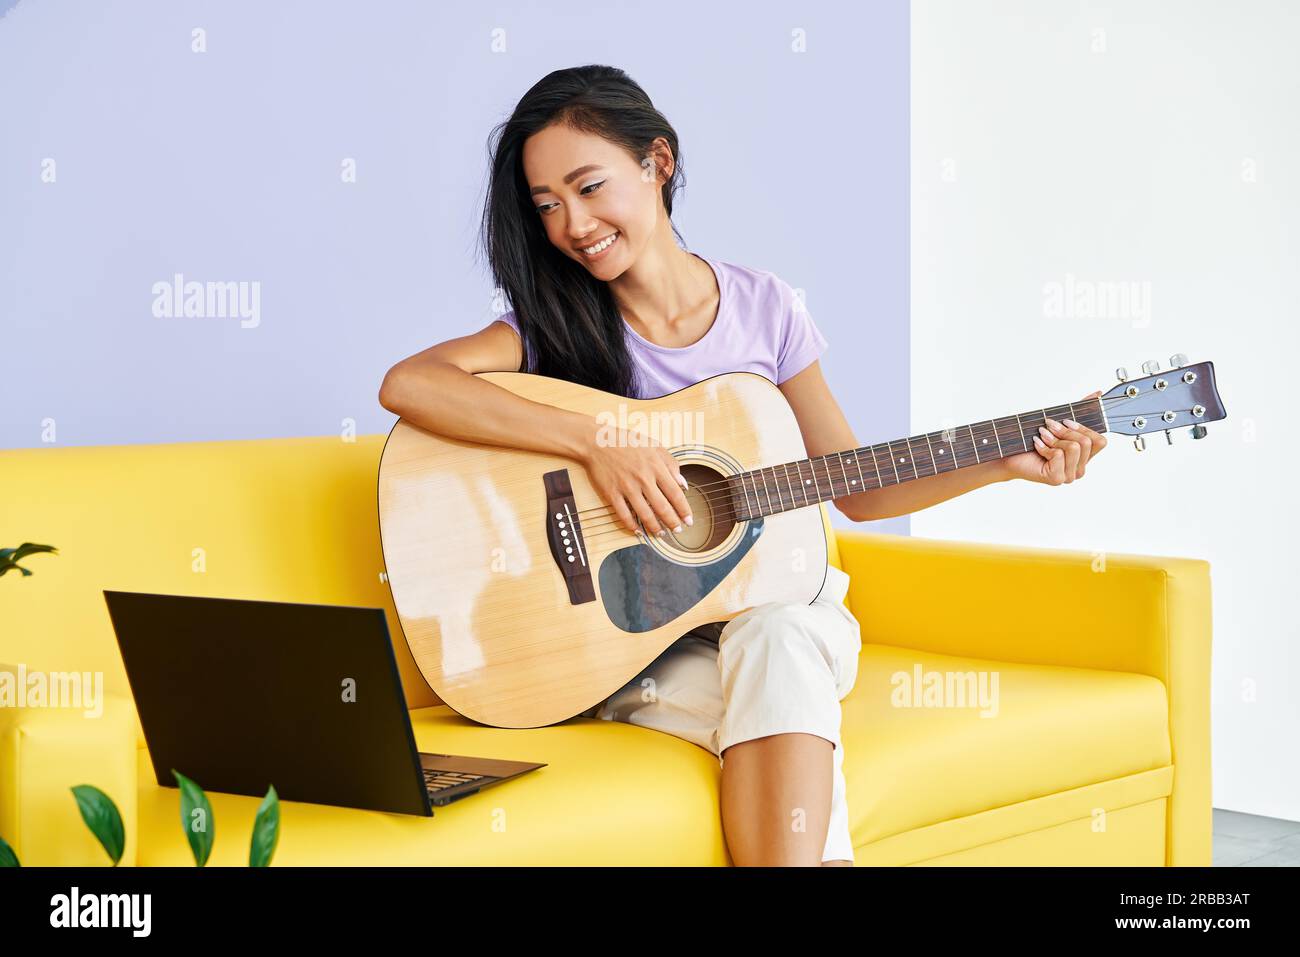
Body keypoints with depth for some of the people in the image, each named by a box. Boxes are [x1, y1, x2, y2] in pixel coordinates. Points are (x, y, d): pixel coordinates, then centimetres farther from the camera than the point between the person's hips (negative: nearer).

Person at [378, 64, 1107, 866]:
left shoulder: (764, 307, 4)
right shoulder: (557, 328, -2)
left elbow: (856, 489, 10)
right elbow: (408, 384, -23)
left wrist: (1002, 464, -3)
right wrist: (597, 442, -28)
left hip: (771, 602, 2)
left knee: (779, 639, -35)